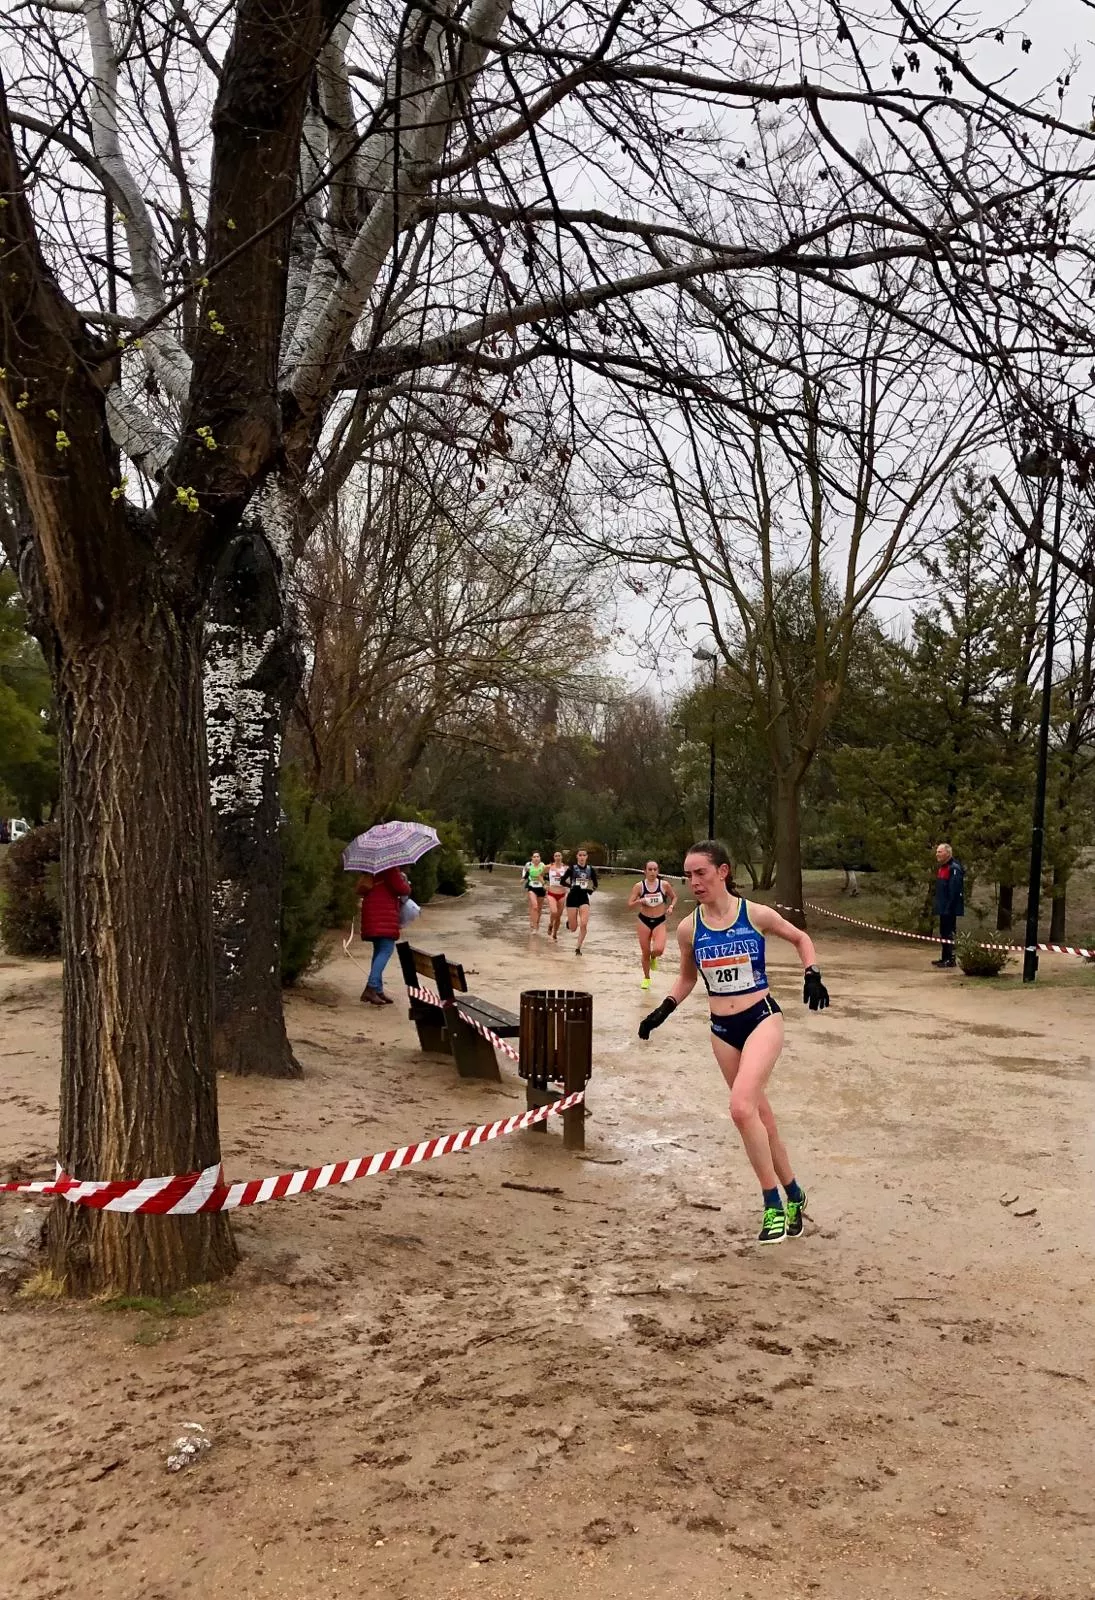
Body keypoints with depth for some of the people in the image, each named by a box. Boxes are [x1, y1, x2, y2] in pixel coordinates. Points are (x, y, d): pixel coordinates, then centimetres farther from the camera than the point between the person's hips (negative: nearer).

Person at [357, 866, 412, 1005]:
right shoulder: (390, 868, -10)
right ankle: (371, 988, -22)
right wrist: (407, 886, 6)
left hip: (372, 912, 10)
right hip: (384, 911, -10)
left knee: (379, 950, 13)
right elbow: (400, 887, -15)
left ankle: (378, 990, 13)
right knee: (386, 950, -12)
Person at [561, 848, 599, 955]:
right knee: (573, 929, 2)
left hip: (584, 898, 2)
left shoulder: (591, 869, 2)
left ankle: (578, 948, 1)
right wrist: (571, 886, -18)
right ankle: (569, 922, 40)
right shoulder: (572, 868, -5)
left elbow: (595, 884, 11)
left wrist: (591, 889, -8)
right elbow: (562, 881, -3)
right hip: (572, 897, -2)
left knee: (584, 924, -14)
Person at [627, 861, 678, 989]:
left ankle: (653, 958, 17)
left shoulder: (664, 884, -5)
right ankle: (646, 978, 28)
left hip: (660, 921, 0)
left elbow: (674, 897, 13)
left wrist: (671, 906, -6)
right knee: (645, 953, 5)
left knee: (658, 950, -21)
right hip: (644, 921, 0)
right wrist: (639, 901, -22)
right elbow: (629, 906, -4)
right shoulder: (639, 886, -6)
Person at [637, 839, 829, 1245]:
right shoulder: (688, 929, -1)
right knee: (760, 1115, 12)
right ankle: (793, 1195, 31)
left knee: (742, 1107, -23)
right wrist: (663, 1010, 1)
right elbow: (687, 978, 15)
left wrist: (812, 975, -6)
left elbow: (801, 938, 9)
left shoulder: (756, 915, -8)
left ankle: (774, 1203, -8)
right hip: (722, 1029, 4)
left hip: (762, 1018, -4)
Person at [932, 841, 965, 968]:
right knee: (944, 932, 14)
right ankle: (945, 958, 21)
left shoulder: (954, 868, -16)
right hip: (943, 908, 10)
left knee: (949, 932, -8)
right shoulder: (941, 867, 15)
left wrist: (949, 908, -24)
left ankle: (951, 959, -4)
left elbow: (954, 891, -22)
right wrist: (938, 905, 17)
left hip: (950, 909, -10)